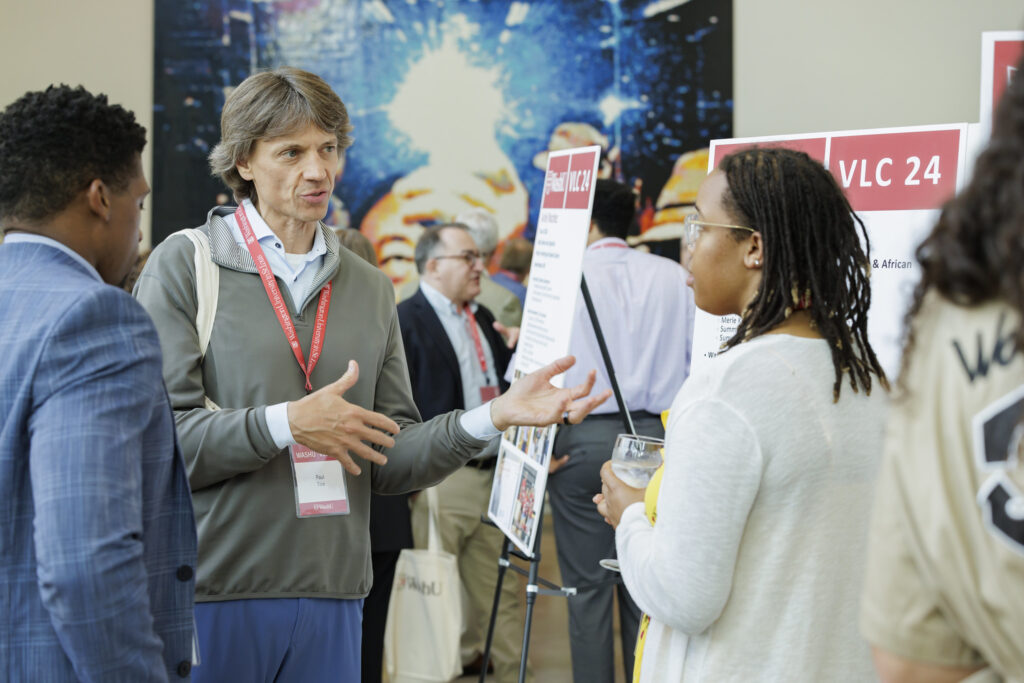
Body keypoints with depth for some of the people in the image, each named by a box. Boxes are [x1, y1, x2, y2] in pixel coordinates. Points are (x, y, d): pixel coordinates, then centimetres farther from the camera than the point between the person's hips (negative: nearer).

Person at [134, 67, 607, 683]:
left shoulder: (370, 289, 14)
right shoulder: (184, 265, -1)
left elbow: (388, 463, 9)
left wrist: (495, 416, -5)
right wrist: (287, 424, -18)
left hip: (332, 595, 4)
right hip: (212, 593, -4)